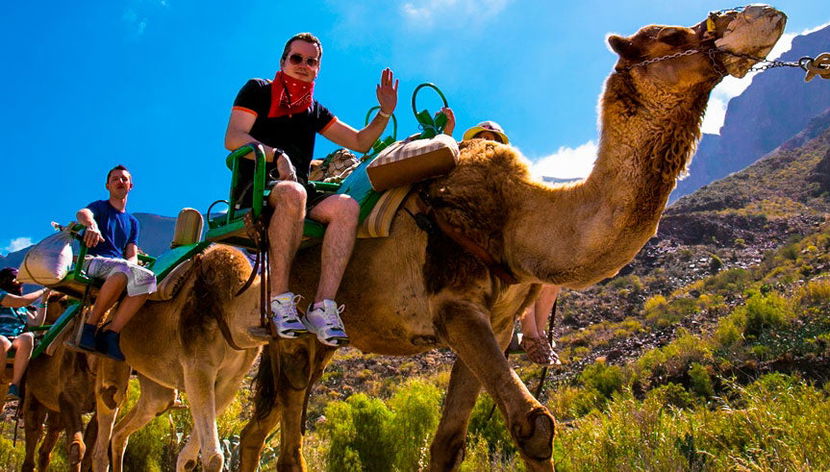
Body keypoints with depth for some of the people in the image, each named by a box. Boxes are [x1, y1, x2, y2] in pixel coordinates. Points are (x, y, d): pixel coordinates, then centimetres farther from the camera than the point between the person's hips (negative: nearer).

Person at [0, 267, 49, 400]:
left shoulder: (22, 309, 29)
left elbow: (36, 323, 24)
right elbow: (22, 301, -7)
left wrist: (43, 301, 21)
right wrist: (42, 291, 6)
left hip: (17, 343, 5)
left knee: (27, 338, -33)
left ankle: (15, 385, -36)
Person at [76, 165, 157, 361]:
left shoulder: (133, 222, 28)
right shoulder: (101, 207, 14)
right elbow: (82, 213, -12)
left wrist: (132, 262, -10)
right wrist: (92, 225, -38)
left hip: (119, 267, 4)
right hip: (92, 263, -4)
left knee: (147, 278, -30)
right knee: (123, 269, -39)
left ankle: (112, 331, -30)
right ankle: (91, 323, -26)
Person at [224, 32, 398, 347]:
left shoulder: (314, 111, 24)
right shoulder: (258, 91, 10)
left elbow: (360, 142, 23)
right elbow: (233, 138, -4)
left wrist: (385, 113, 7)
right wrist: (277, 156, -17)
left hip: (298, 197, 5)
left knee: (346, 206, -26)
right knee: (291, 193, -40)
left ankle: (323, 306, -37)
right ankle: (280, 301, -36)